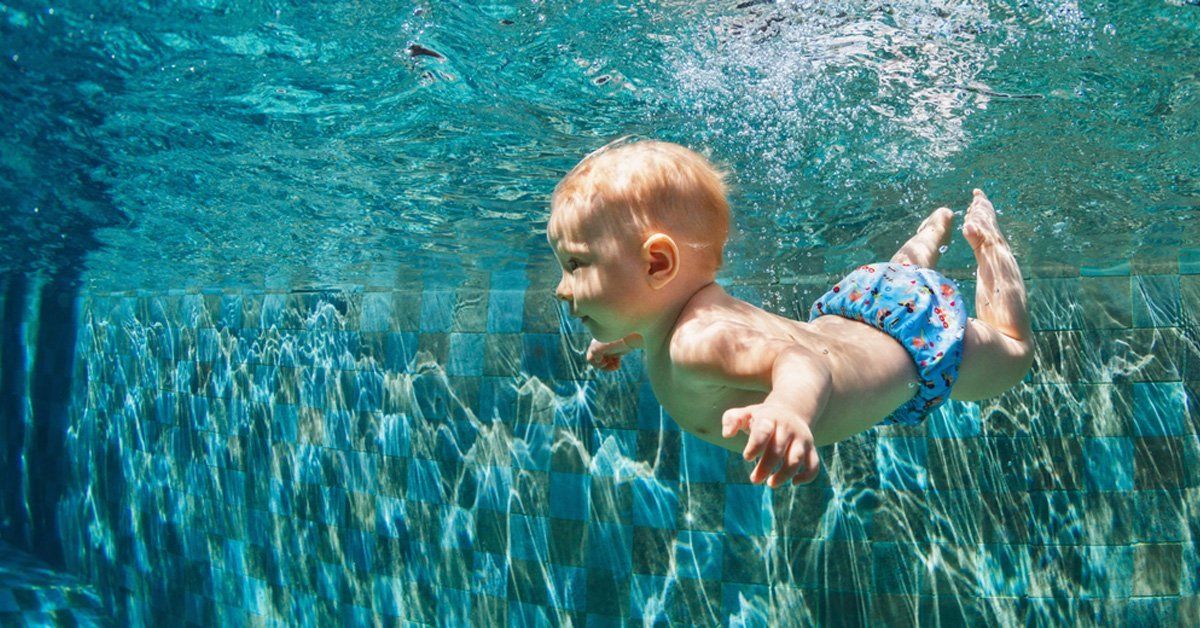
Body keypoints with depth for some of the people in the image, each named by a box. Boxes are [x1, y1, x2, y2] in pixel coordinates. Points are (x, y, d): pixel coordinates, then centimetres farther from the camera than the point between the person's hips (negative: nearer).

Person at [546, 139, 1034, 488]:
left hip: (921, 347, -6)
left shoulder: (701, 341, -48)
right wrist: (620, 339, 11)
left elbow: (803, 362, -66)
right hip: (846, 316, 7)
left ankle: (983, 235, 38)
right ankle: (937, 225, 59)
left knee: (1011, 353, 28)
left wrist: (788, 410, -86)